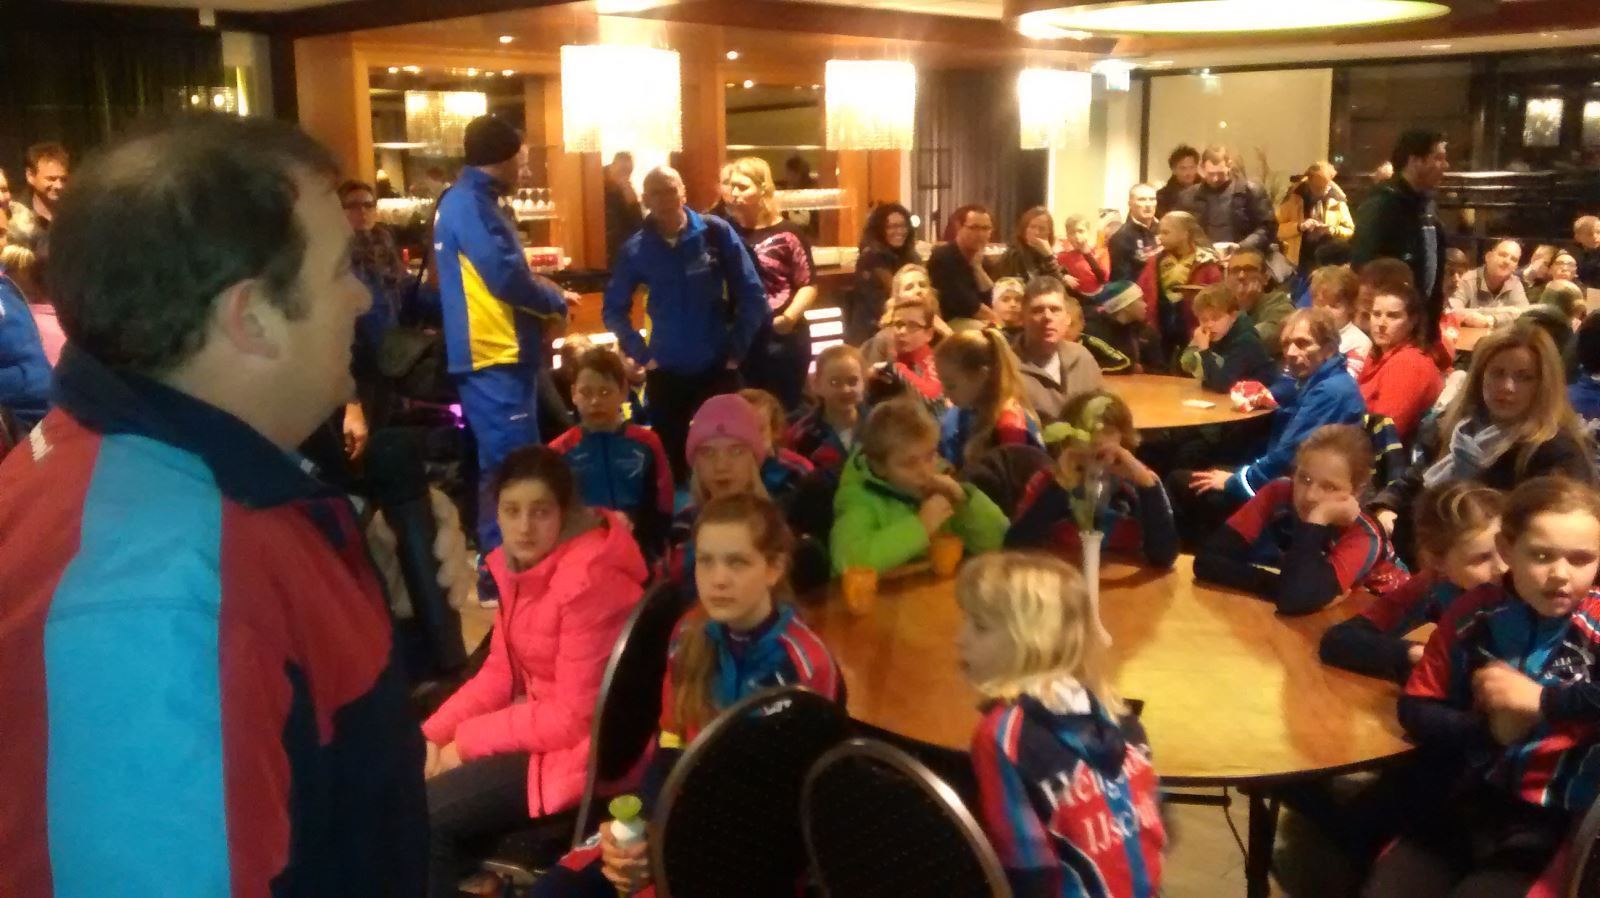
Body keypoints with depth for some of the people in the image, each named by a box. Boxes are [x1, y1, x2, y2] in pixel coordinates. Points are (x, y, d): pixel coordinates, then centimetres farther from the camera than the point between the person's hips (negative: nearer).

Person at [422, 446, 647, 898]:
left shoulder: (589, 581, -24)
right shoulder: (519, 565, 3)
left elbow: (576, 718, -23)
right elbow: (499, 673, 8)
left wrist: (466, 741, -16)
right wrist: (433, 735, -4)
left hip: (586, 750, -9)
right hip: (539, 723, 9)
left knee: (421, 816, -12)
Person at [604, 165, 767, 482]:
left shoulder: (716, 232, -6)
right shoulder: (636, 249, -1)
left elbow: (752, 294, -3)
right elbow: (614, 309, 7)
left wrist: (737, 349, -3)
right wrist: (641, 355, 0)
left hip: (718, 367, -1)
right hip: (666, 371, 1)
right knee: (670, 456, 9)